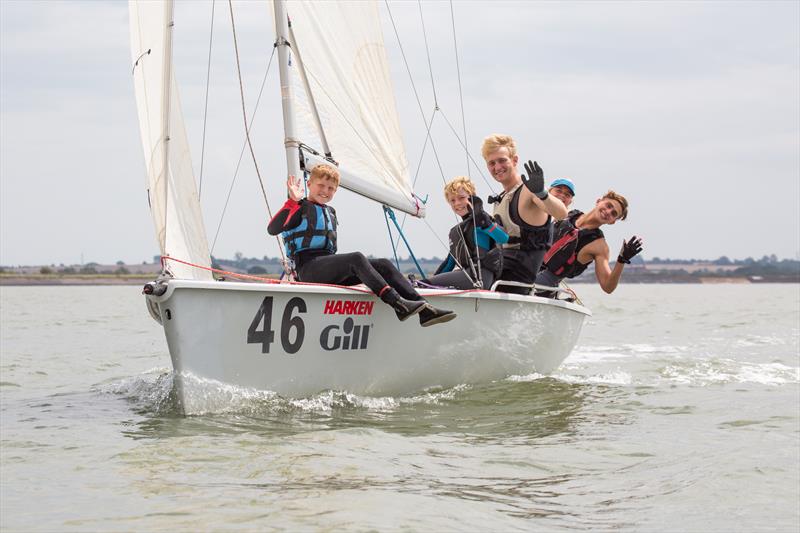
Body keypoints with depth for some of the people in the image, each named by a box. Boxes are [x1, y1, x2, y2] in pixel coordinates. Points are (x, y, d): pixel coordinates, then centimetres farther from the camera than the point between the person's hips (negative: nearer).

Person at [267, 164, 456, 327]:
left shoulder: (330, 213, 26)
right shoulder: (300, 209, 1)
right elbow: (272, 229, -16)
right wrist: (293, 201, -22)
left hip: (329, 269, 8)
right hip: (308, 267, -7)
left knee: (383, 264, -12)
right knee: (356, 258, -32)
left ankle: (424, 311, -26)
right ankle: (397, 304, -43)